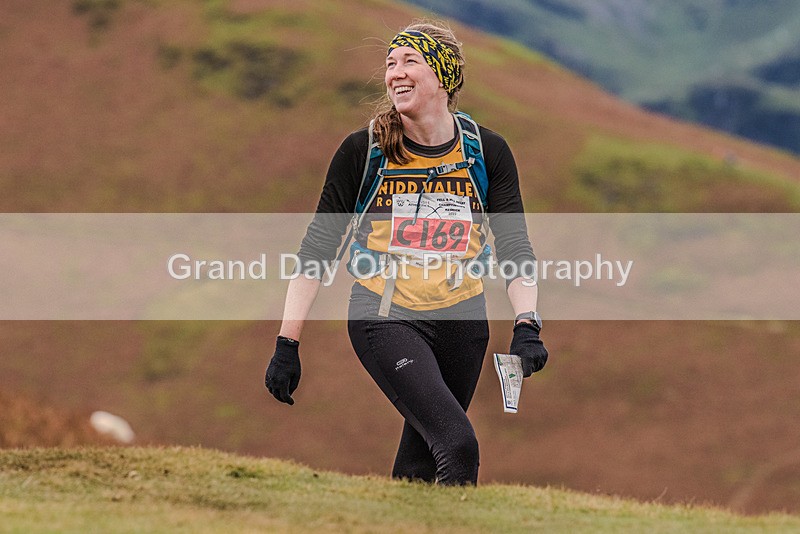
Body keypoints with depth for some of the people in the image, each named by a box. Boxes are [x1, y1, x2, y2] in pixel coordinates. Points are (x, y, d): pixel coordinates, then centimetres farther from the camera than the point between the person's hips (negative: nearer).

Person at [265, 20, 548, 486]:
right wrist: (287, 344, -4)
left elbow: (515, 247, 2)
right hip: (386, 321, -3)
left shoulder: (488, 152, 0)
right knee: (458, 447, -23)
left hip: (461, 322, 3)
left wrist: (527, 326, -14)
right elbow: (317, 250, 0)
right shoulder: (363, 150, -5)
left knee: (419, 467, 8)